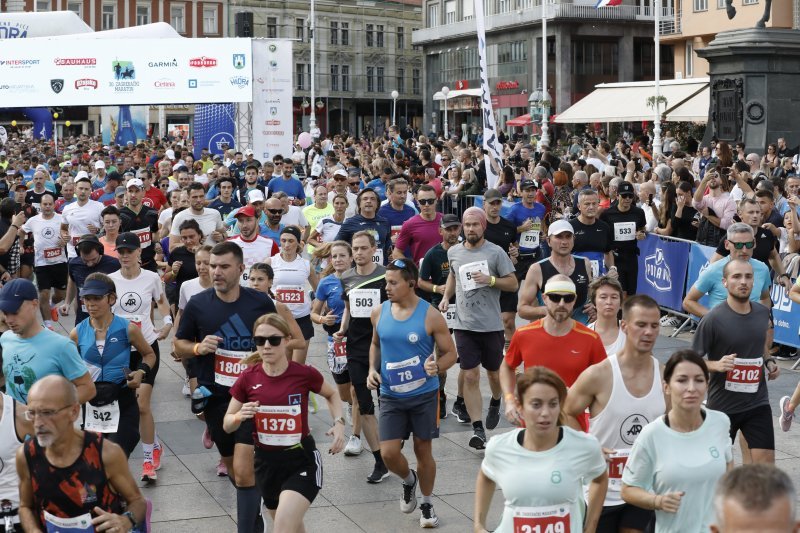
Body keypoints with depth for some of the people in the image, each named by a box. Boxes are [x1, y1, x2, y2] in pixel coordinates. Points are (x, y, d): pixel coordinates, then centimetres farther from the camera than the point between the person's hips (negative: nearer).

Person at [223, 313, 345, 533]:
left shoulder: (305, 374, -12)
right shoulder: (248, 378, -8)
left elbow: (332, 394, 10)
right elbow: (227, 425, 2)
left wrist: (339, 423, -6)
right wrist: (240, 416, -21)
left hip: (302, 460, -3)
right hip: (266, 462, 3)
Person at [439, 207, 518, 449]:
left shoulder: (496, 252, -6)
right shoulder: (453, 252, 6)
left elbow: (513, 283, -4)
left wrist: (490, 280, -19)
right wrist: (446, 296, 11)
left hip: (491, 326, -2)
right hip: (464, 325, 2)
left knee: (495, 373, 14)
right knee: (470, 377, -5)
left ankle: (495, 403, 47)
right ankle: (478, 429, -3)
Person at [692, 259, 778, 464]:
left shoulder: (763, 313, 2)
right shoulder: (713, 319, -15)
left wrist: (769, 362, 2)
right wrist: (716, 365, -28)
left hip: (758, 403, 4)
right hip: (722, 406, -4)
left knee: (766, 463, -3)